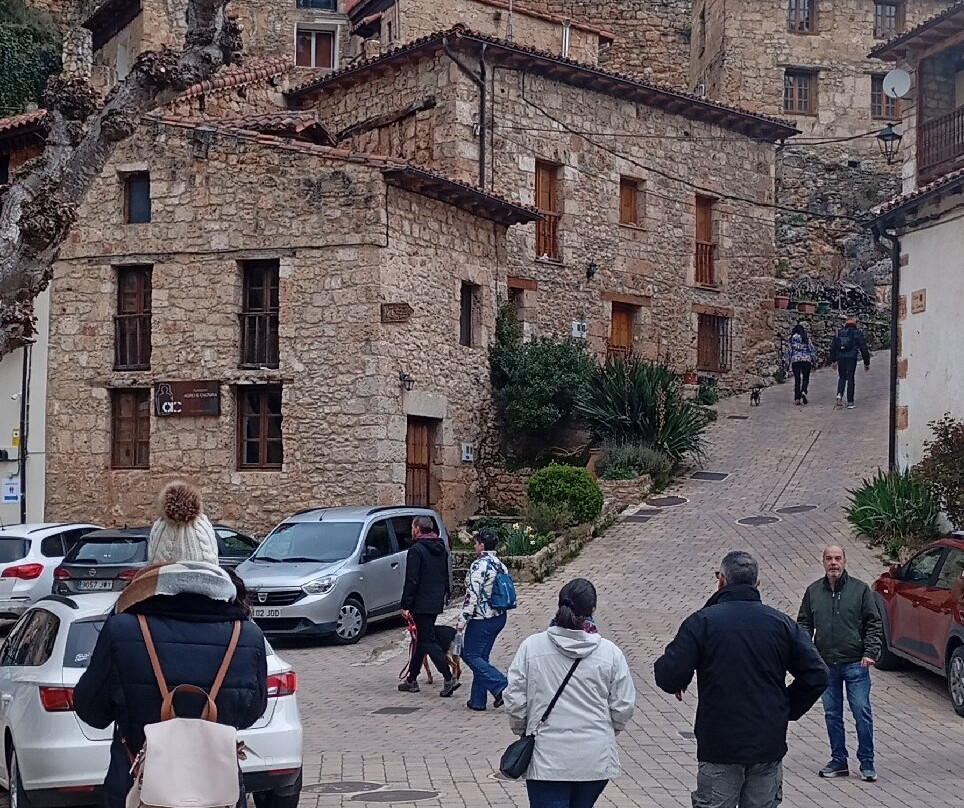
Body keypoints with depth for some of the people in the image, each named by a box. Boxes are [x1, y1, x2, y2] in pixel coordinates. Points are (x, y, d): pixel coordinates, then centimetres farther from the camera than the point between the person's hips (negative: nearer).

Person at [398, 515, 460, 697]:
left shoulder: (416, 550, -13)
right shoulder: (442, 549, 13)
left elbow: (411, 581, -17)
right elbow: (445, 578, 18)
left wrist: (405, 605, -13)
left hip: (421, 604, -8)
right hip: (437, 603, 8)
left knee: (428, 641, -7)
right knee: (421, 639, 16)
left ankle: (449, 678, -18)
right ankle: (411, 680, 23)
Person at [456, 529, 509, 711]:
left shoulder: (479, 566, -17)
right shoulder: (501, 565, 9)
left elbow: (472, 596, -20)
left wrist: (461, 621, -16)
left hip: (481, 619, -9)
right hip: (499, 617, 9)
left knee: (471, 655, 0)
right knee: (481, 657, 14)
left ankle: (502, 686, -14)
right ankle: (477, 700, 15)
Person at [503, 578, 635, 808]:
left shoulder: (531, 647, -6)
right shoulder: (610, 652, -6)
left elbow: (514, 700, -3)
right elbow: (623, 707, -1)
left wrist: (522, 730, 16)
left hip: (546, 760, -2)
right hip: (595, 759, 2)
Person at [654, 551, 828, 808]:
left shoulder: (702, 621, -7)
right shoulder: (782, 623, 3)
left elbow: (668, 676, -14)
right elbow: (817, 675, 1)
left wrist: (678, 683, 10)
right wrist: (787, 710, 13)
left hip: (719, 745, -3)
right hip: (769, 745, 3)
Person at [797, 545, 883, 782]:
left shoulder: (860, 589, 0)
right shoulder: (813, 591, 8)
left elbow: (874, 624, 1)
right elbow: (804, 624, 14)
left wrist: (870, 652, -10)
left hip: (855, 664, -3)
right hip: (826, 664, 3)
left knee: (862, 713, -3)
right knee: (832, 715, 9)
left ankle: (867, 762, 7)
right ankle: (838, 760, 19)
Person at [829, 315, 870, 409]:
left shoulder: (839, 332, 14)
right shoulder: (858, 333, 5)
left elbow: (833, 347, 14)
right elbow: (864, 348, 4)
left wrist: (833, 360, 20)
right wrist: (866, 363, 9)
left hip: (840, 358, 3)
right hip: (852, 358, -2)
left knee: (842, 377, 19)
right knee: (850, 379, 3)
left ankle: (839, 394, -5)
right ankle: (850, 402, 1)